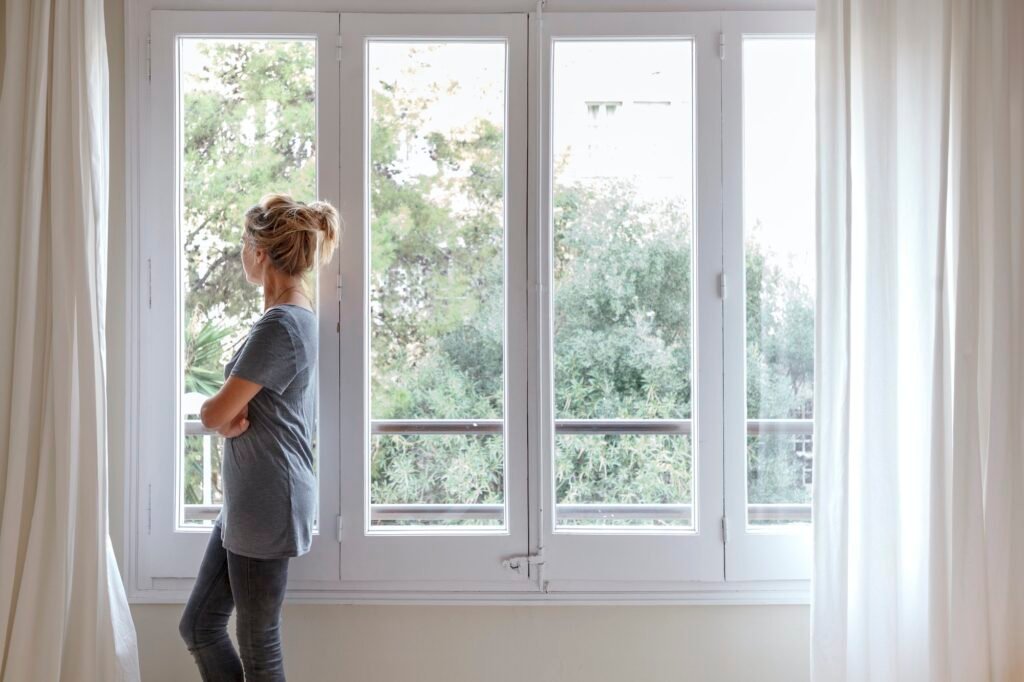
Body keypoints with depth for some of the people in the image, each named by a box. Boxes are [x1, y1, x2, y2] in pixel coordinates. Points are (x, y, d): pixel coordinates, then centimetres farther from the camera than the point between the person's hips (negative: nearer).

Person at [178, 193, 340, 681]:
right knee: (199, 627, 17)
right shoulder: (299, 314, 11)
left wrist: (219, 412, 5)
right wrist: (235, 414, -7)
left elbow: (214, 414, -17)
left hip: (266, 505, -10)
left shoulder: (280, 325, -20)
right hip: (248, 500, 10)